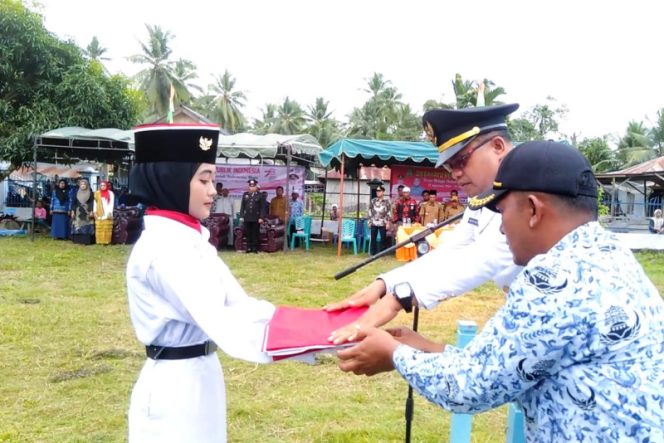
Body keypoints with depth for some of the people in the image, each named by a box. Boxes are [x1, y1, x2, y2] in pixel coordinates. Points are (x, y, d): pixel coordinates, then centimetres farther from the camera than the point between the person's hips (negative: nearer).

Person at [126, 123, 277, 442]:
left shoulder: (190, 236, 7)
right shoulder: (165, 246, -22)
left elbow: (239, 304, 1)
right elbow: (223, 324, -32)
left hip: (199, 377, 9)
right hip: (176, 387, -9)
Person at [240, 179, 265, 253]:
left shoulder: (260, 195, 3)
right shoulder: (245, 194, 11)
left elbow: (262, 207, -1)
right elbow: (242, 206, 11)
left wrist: (261, 217, -9)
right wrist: (241, 216, 3)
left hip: (256, 218, -3)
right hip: (247, 218, 3)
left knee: (255, 233, 0)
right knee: (248, 233, 4)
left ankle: (255, 248, 6)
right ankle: (249, 248, 9)